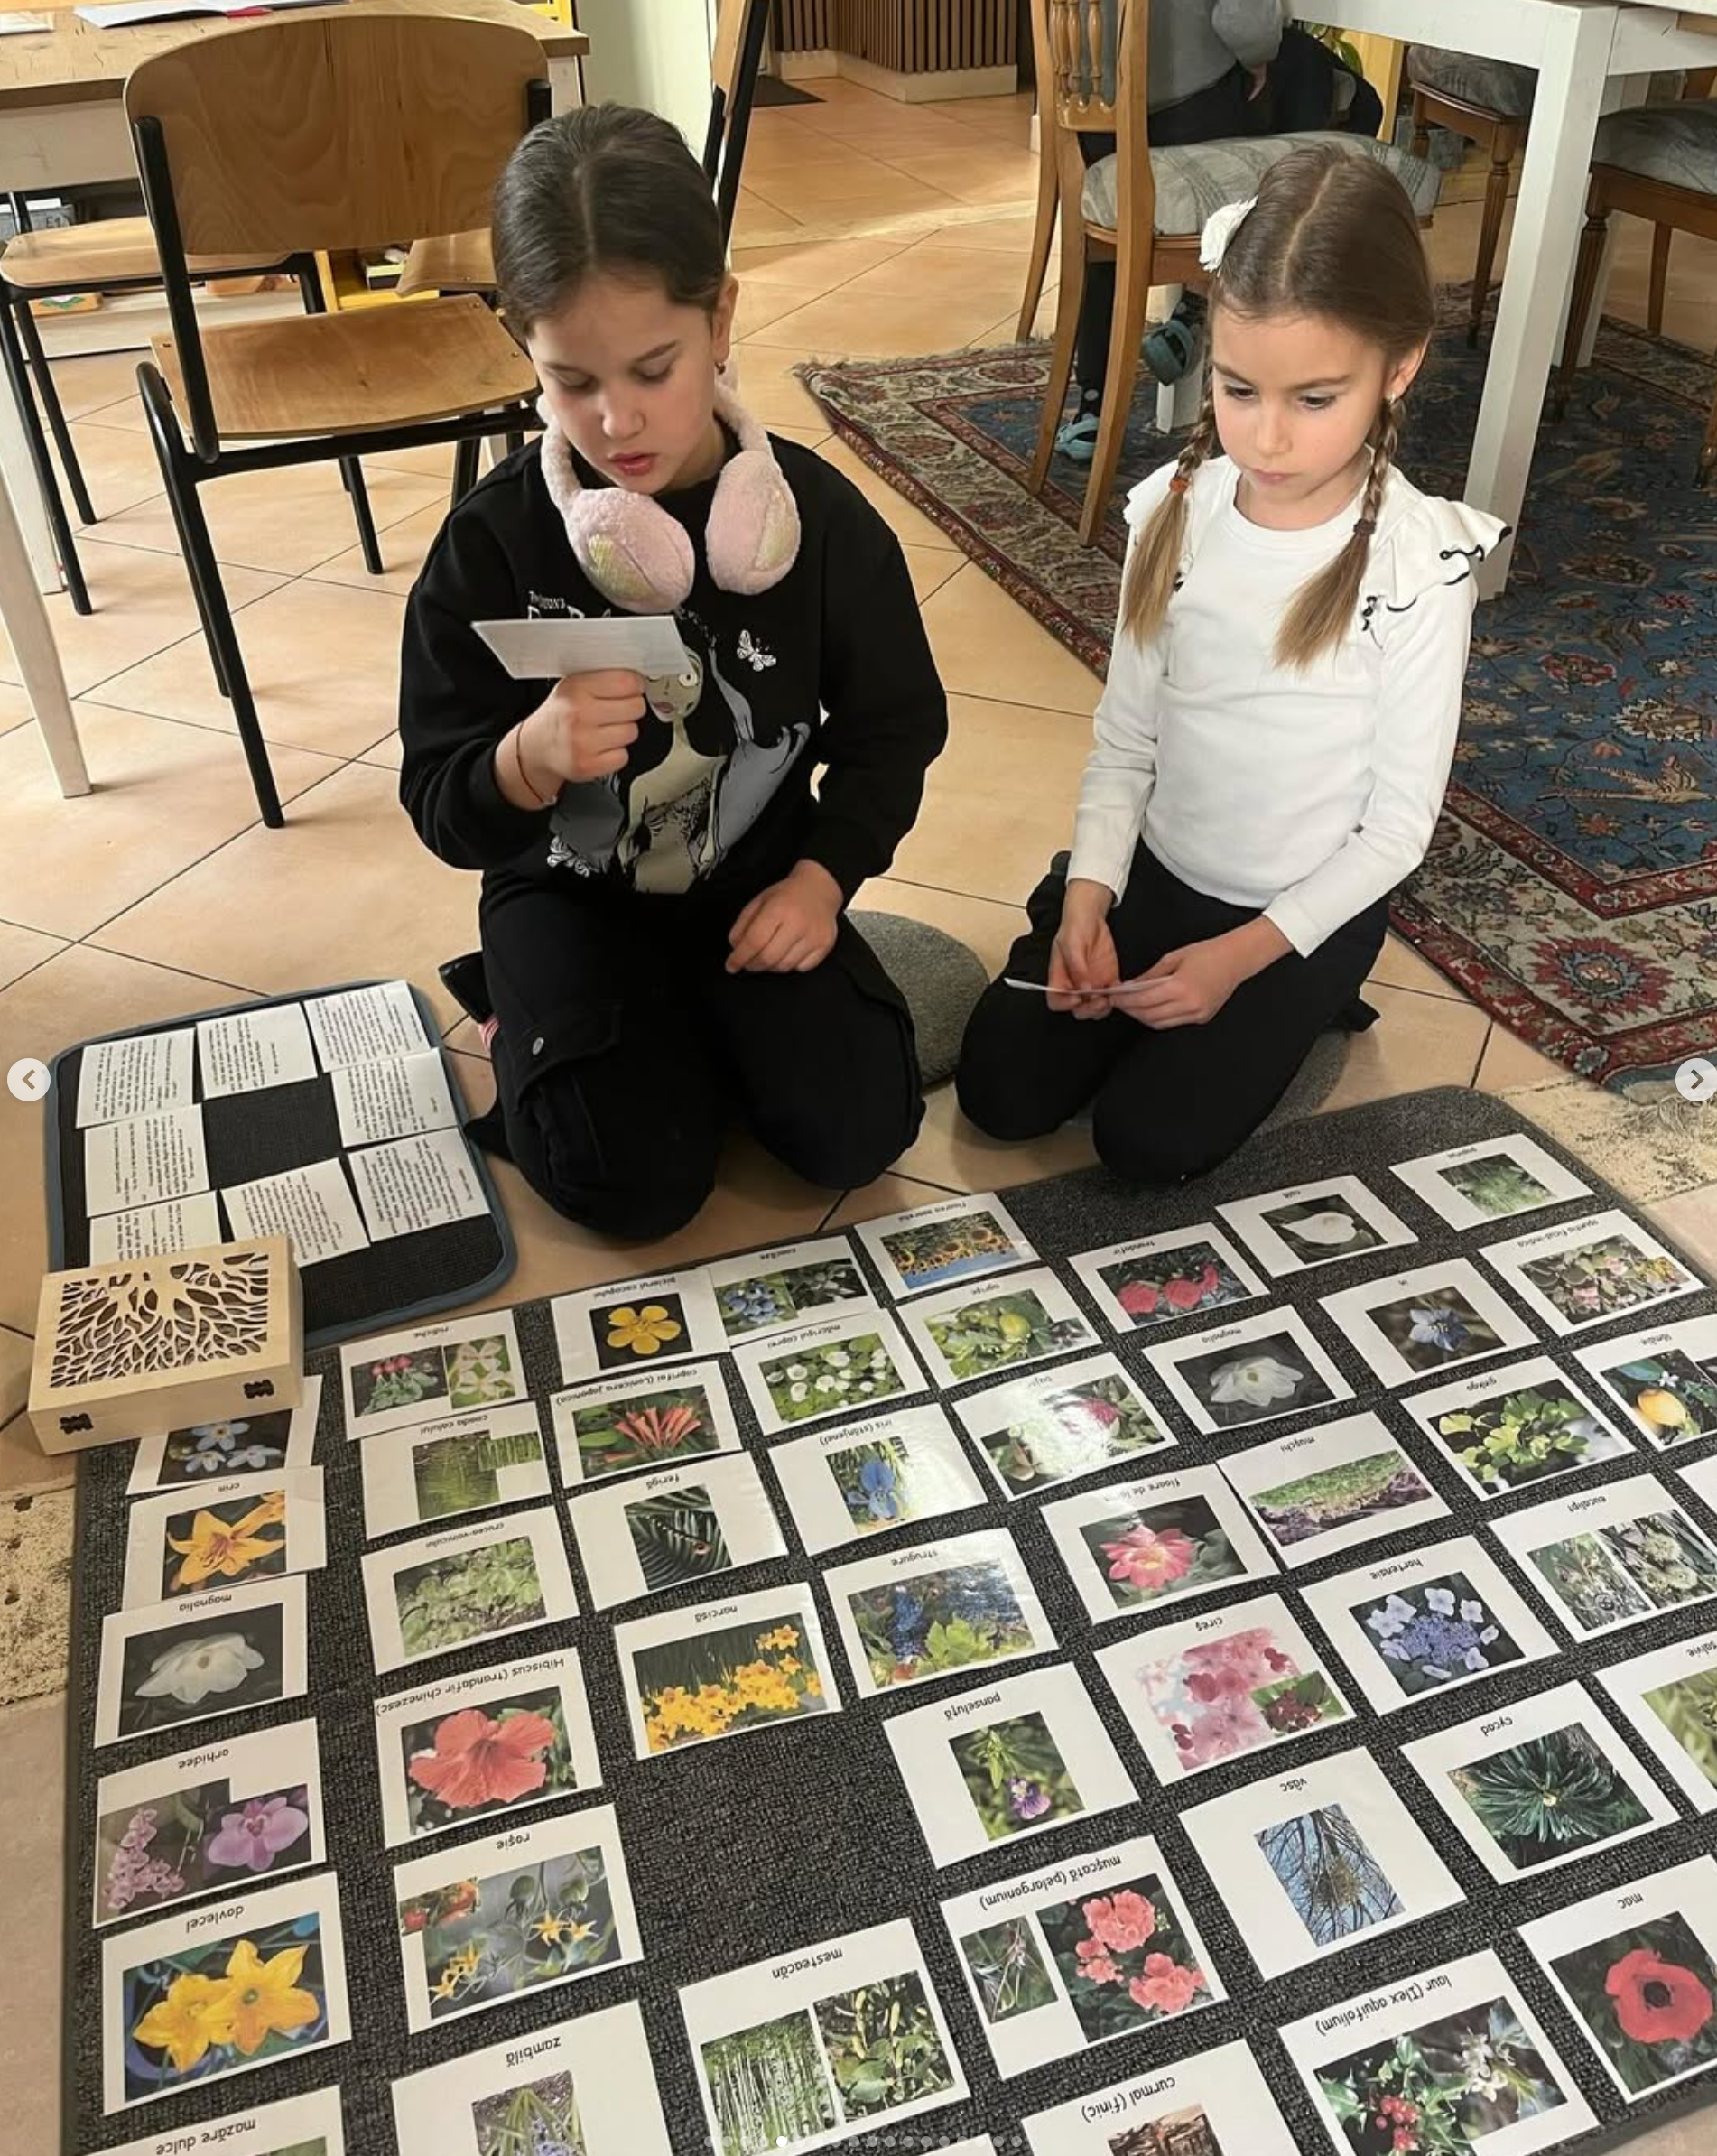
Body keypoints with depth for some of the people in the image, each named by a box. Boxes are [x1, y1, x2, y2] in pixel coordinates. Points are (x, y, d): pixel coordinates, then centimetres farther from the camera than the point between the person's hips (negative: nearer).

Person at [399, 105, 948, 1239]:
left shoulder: (817, 513, -12)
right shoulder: (494, 539, -17)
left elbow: (893, 729, 1)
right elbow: (443, 811, -14)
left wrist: (823, 875, -13)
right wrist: (531, 757, -36)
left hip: (759, 873, 2)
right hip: (571, 890, -1)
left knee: (856, 1129, -13)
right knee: (633, 1183, -16)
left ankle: (691, 1012, 15)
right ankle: (540, 1015, 16)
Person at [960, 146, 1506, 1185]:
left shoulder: (1420, 562, -20)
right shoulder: (1177, 510, -10)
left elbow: (1398, 826, -14)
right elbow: (1125, 740, -3)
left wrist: (1246, 954, -21)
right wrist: (1087, 893, -17)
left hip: (1307, 909, -3)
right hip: (1155, 870, 4)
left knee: (1151, 1139, -10)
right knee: (1001, 1093, -3)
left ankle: (1298, 1003, 15)